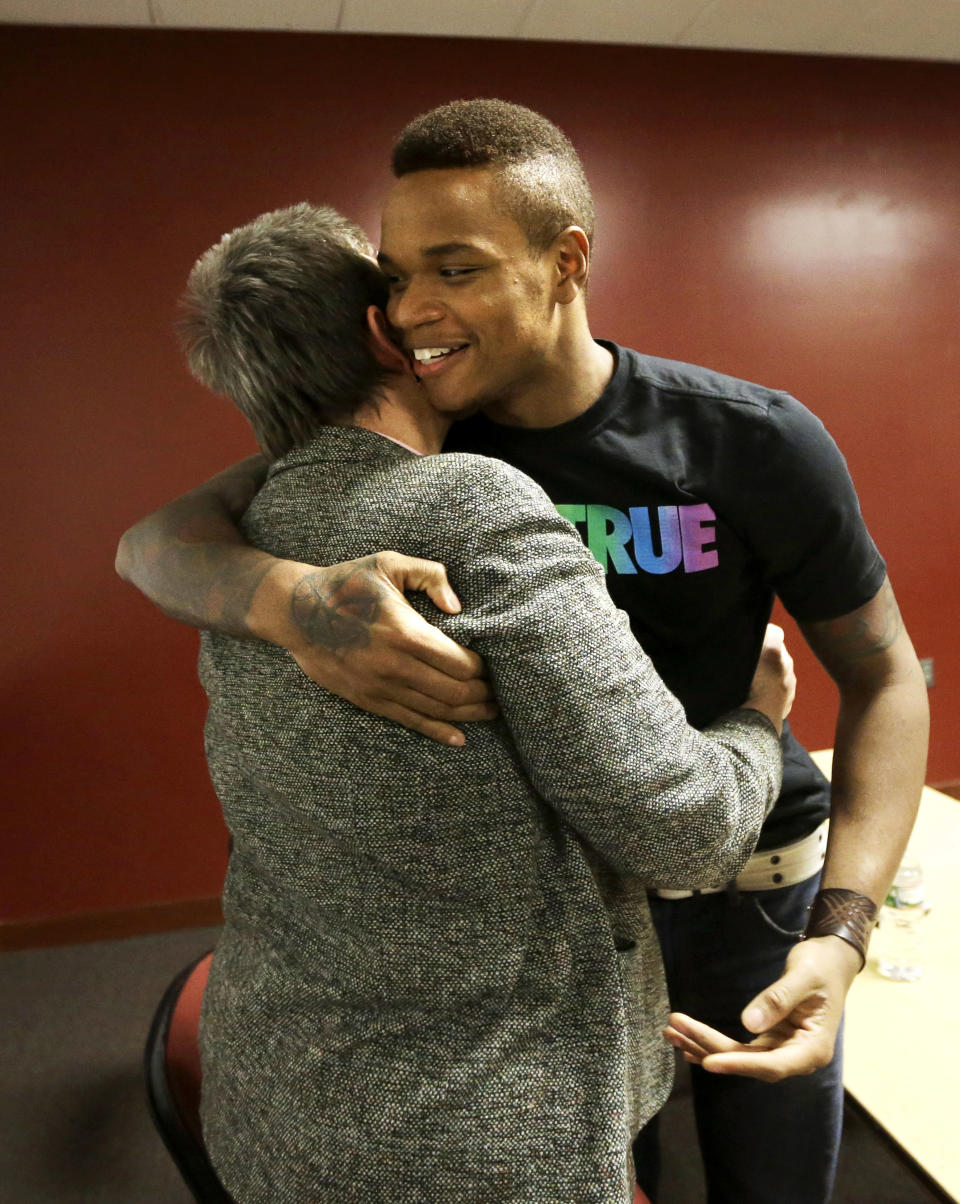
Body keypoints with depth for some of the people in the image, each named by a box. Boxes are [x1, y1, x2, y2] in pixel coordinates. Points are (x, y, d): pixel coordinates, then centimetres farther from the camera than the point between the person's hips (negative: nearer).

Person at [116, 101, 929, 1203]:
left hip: (751, 886, -1)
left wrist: (839, 937, -23)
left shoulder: (753, 441, -21)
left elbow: (882, 676, -11)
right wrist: (290, 601, -43)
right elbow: (155, 541, -18)